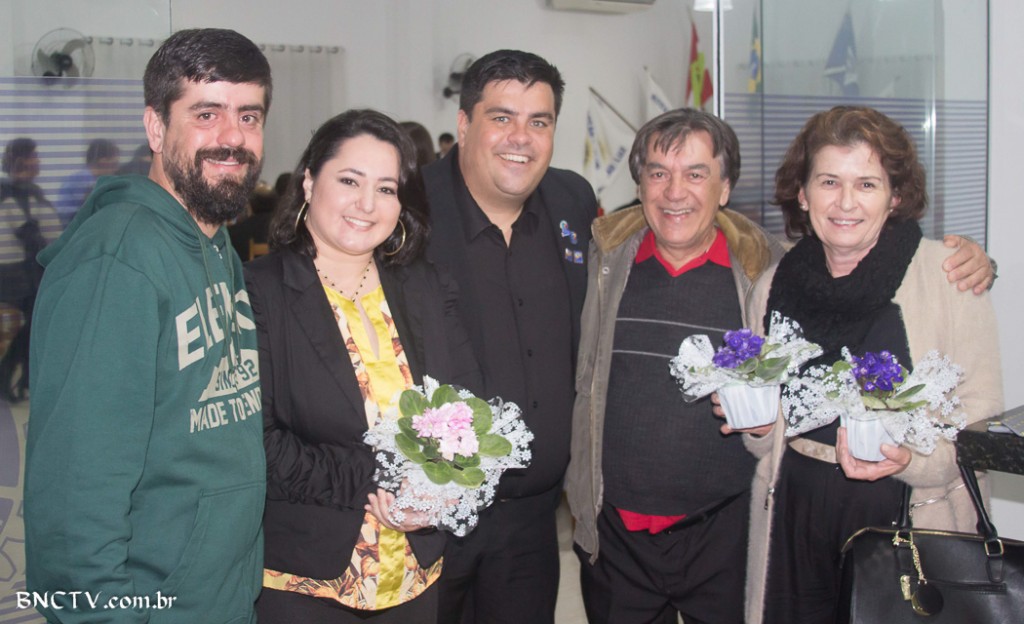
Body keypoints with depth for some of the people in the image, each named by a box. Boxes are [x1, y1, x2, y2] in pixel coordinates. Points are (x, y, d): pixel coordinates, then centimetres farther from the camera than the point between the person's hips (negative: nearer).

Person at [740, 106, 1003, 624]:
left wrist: (911, 458, -25)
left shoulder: (947, 273, -7)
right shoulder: (778, 283, 6)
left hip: (909, 515, -3)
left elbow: (981, 416, -8)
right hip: (796, 517, 3)